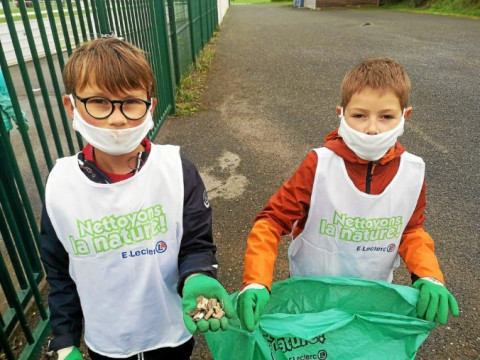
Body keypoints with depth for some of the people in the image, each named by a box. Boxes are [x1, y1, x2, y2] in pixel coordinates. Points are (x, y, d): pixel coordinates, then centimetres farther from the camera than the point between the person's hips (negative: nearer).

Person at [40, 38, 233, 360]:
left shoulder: (177, 171, -21)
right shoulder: (60, 185, -15)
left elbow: (196, 245, -13)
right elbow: (60, 274, -2)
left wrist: (195, 280, -34)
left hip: (173, 332, -1)